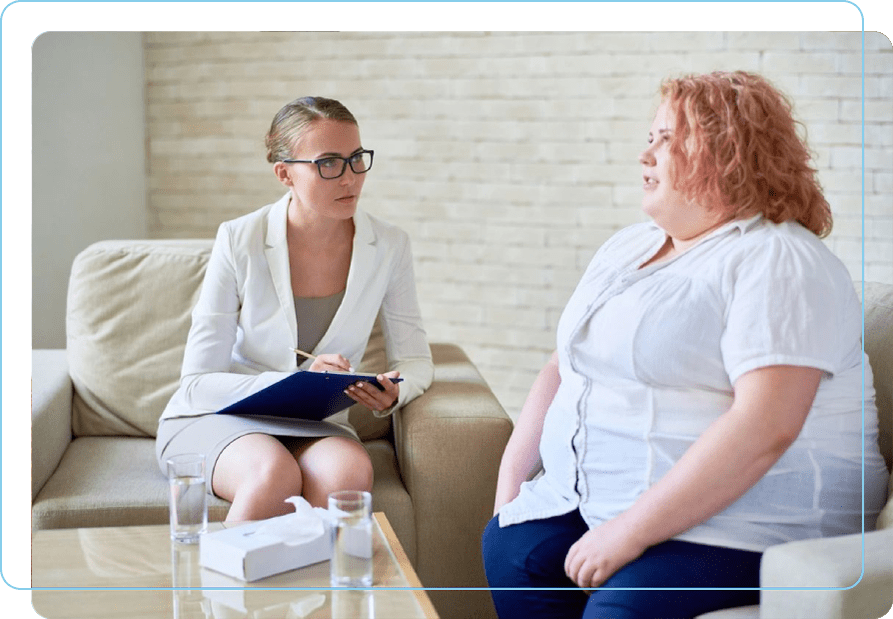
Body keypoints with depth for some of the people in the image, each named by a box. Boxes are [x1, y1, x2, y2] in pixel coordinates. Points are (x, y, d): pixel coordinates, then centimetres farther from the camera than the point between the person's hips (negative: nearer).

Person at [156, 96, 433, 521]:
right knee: (275, 474, -36)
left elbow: (414, 358, 6)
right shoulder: (240, 242, -13)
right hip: (217, 419, -2)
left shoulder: (388, 247, -5)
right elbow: (198, 384, -12)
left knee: (351, 469, -33)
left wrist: (394, 392, -19)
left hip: (313, 427, 2)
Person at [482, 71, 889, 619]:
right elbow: (564, 367, 19)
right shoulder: (627, 247, 16)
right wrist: (510, 485, 8)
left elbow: (765, 428, -24)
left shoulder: (780, 263, -12)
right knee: (509, 547, -15)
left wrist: (632, 530, -25)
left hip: (742, 525, -8)